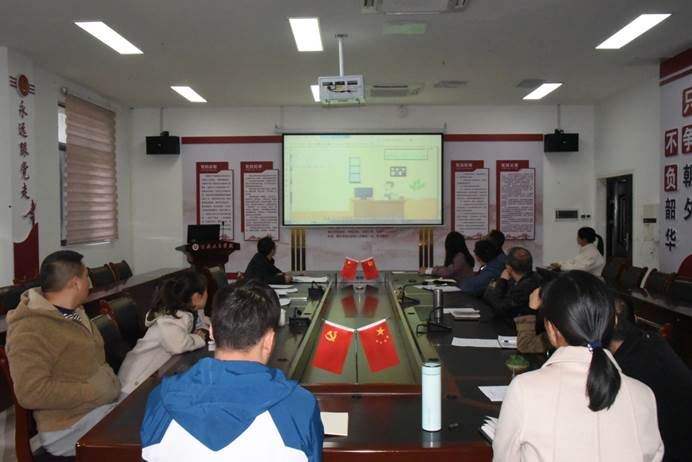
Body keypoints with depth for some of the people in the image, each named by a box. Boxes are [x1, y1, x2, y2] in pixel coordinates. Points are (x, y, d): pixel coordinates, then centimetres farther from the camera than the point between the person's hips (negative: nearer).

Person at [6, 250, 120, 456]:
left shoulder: (74, 312, 12)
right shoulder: (30, 330, -18)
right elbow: (31, 392, -24)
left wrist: (112, 387, 3)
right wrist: (96, 393, -21)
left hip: (107, 402, 9)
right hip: (72, 425, -9)